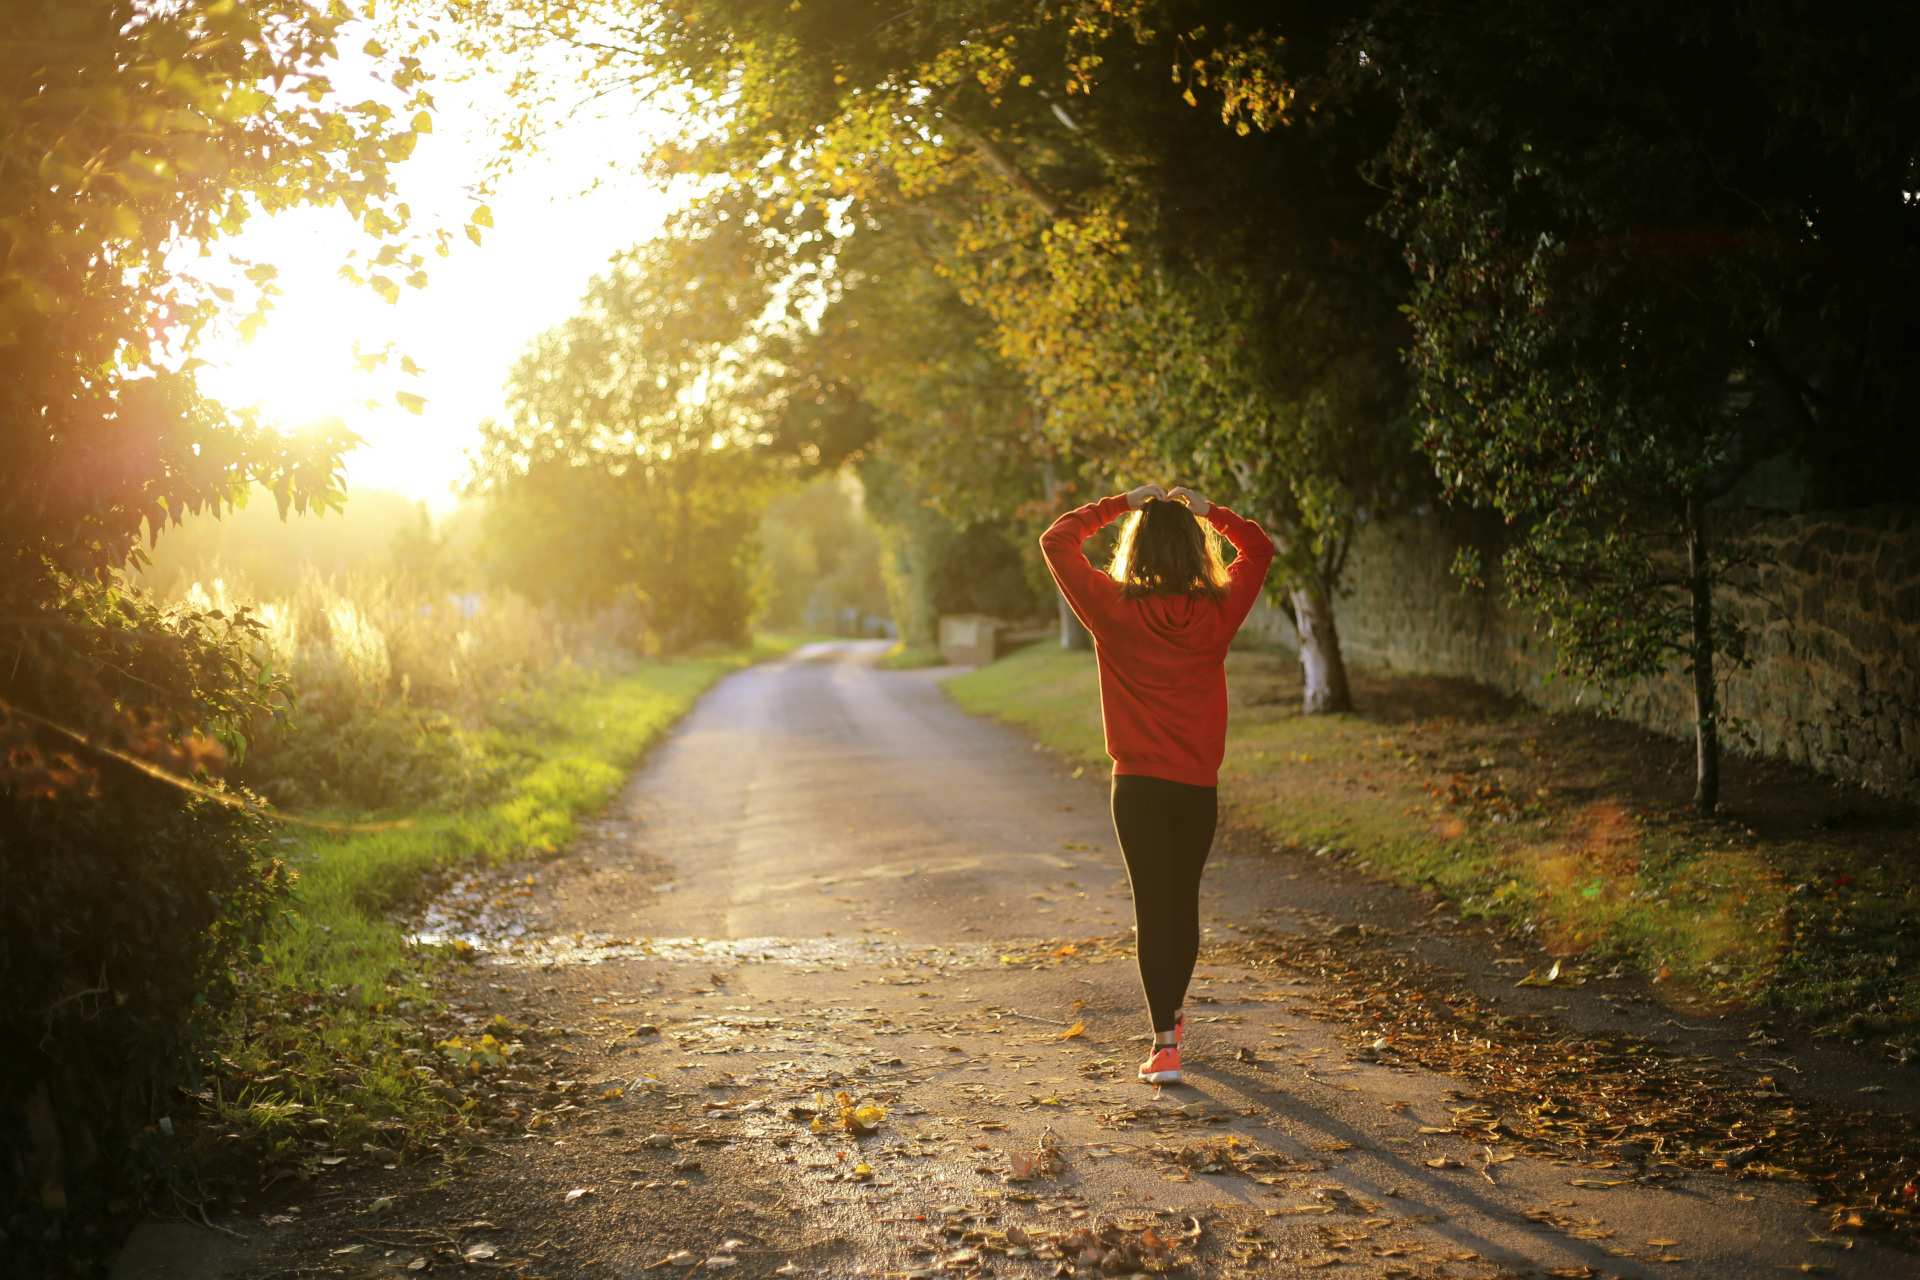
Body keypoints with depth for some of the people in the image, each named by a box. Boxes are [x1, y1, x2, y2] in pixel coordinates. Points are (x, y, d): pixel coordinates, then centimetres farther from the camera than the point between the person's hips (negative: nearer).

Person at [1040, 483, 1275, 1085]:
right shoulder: (1218, 612, -4)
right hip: (1199, 785, 2)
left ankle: (1165, 1044, -9)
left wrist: (1120, 504, 4)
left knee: (1153, 906, -1)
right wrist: (1207, 510, 10)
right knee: (1185, 901, 18)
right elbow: (1259, 548, 14)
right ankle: (1172, 1013, 37)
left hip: (1138, 785, -2)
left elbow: (1057, 541, 1)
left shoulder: (1114, 609, -10)